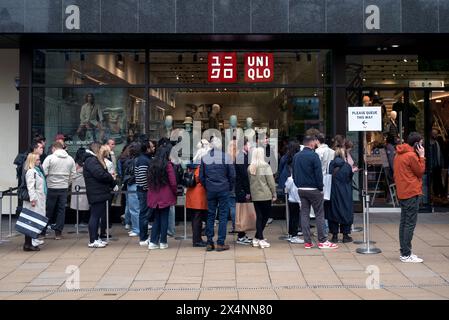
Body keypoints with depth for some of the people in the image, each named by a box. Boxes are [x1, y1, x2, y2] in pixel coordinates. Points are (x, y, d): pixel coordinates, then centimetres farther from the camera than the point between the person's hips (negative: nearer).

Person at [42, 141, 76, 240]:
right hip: (64, 187, 3)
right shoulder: (70, 159, 4)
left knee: (48, 210, 9)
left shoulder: (50, 158, -8)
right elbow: (73, 173, 5)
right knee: (61, 210, 8)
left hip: (51, 187, -2)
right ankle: (58, 232, 9)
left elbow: (44, 172, -10)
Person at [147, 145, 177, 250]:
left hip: (154, 196, 5)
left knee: (156, 219, 13)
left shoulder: (152, 164, 7)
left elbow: (149, 181, 11)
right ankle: (163, 242, 9)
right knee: (164, 218, 5)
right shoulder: (168, 165, -10)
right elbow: (173, 182, -10)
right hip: (165, 196, -5)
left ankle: (153, 242, 10)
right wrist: (174, 193, 4)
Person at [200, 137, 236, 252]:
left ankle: (209, 243, 11)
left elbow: (201, 176, 5)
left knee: (210, 215, 9)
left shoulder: (204, 158, 2)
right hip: (223, 190, -3)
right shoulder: (226, 157, -7)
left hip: (210, 191, 3)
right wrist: (230, 188, 9)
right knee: (223, 216, 3)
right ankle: (220, 243, 3)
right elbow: (232, 175, -4)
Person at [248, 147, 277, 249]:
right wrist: (274, 194, 0)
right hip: (265, 195, -5)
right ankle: (260, 239, 1)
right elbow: (271, 182, -9)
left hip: (254, 196, 5)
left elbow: (249, 181, 8)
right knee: (266, 215, 5)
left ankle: (258, 238, 11)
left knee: (259, 216, 11)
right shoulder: (266, 166, -11)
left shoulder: (250, 167, 2)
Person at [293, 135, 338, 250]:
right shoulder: (314, 156, -13)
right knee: (319, 215, 1)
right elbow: (319, 174, -14)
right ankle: (322, 241, 2)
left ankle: (307, 242, 8)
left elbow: (294, 174, 13)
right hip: (313, 189, -6)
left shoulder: (296, 156, 9)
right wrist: (320, 188, -4)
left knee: (304, 214, 7)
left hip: (301, 190, 6)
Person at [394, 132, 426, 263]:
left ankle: (404, 252, 18)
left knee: (404, 223, 12)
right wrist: (422, 156, -4)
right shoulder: (411, 156, -16)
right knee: (410, 224, -5)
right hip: (412, 193, -9)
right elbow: (421, 171, -6)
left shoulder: (399, 154, 12)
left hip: (402, 193, 9)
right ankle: (406, 255, -3)